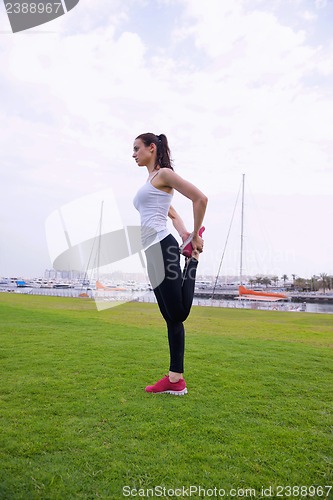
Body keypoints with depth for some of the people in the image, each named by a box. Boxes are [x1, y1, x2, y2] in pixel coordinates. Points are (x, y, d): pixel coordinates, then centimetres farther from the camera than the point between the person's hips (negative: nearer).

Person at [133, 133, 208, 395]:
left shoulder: (164, 174, -1)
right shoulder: (151, 181, 26)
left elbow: (201, 198, -10)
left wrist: (196, 235, -5)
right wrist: (184, 234, 12)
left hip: (162, 246, -10)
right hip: (152, 251, 10)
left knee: (178, 313, -8)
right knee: (171, 316, 7)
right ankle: (176, 378, 13)